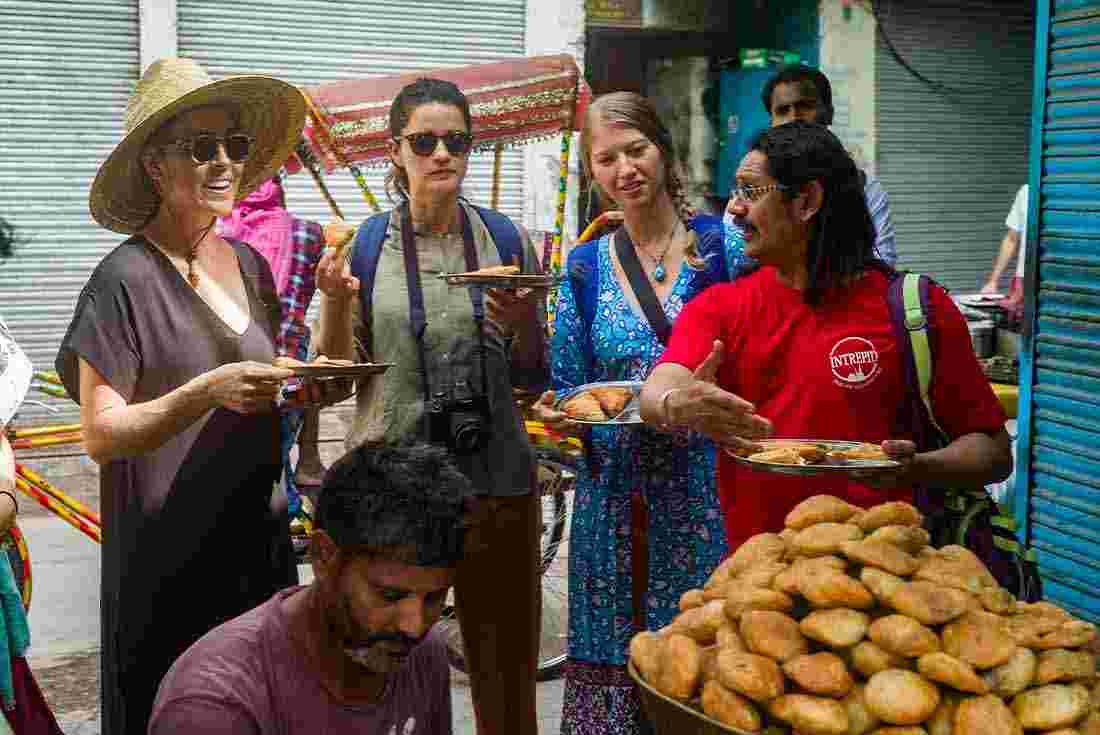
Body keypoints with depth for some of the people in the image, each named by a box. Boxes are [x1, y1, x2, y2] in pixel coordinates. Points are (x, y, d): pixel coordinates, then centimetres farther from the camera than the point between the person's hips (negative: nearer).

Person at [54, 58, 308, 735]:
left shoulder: (248, 266, 8)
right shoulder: (126, 279, -12)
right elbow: (101, 435, -13)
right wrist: (208, 391, -27)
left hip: (260, 543, 6)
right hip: (168, 557, -6)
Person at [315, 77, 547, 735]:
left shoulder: (504, 238, 3)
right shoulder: (364, 244, 1)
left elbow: (533, 376, 8)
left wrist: (522, 328, -12)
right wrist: (336, 302, -14)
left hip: (496, 476, 1)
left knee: (506, 663, 9)